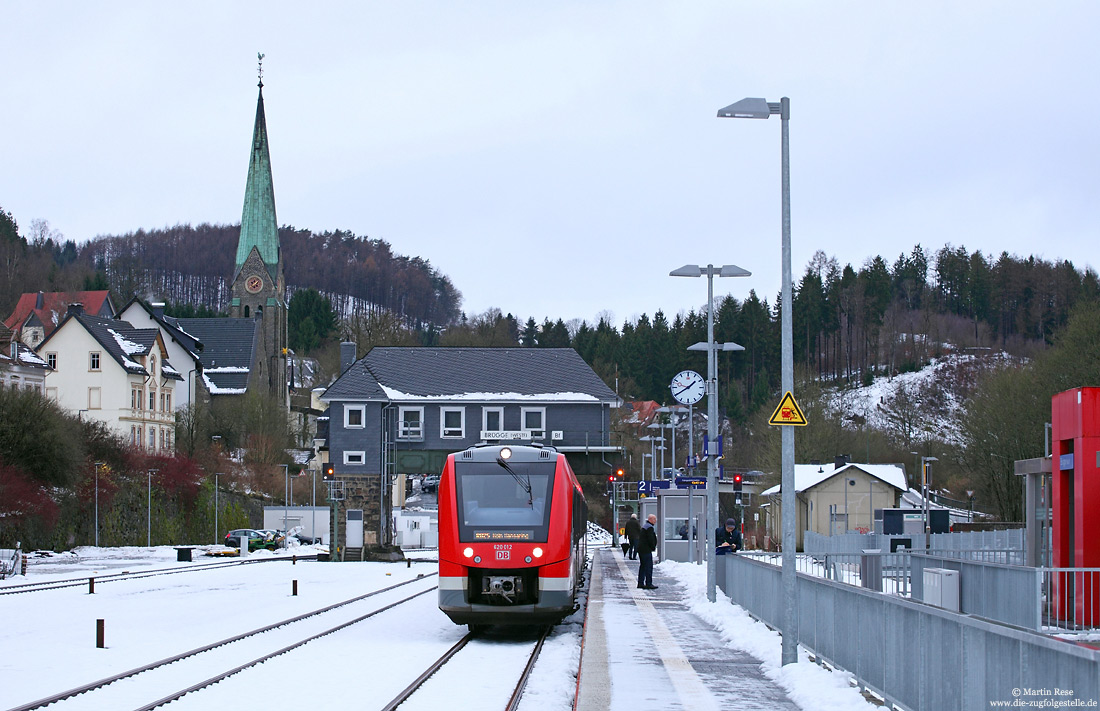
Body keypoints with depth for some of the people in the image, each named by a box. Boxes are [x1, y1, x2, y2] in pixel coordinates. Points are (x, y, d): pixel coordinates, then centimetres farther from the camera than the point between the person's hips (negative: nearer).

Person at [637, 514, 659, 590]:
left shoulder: (644, 526, 18)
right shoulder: (649, 527, -15)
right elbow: (651, 539, -20)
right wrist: (653, 547, -5)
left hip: (640, 549, 10)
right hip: (646, 550, -10)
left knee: (643, 566, 14)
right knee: (649, 566, -9)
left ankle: (640, 583, 16)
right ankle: (648, 584, -11)